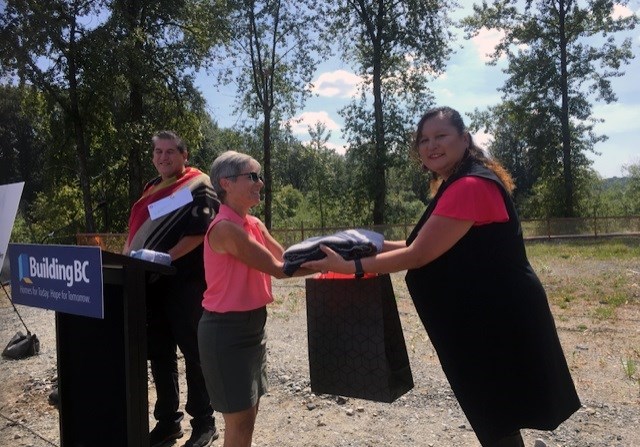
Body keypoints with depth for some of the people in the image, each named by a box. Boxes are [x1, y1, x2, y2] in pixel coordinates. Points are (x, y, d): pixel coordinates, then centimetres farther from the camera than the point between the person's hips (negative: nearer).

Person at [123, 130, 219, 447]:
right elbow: (137, 230, 21)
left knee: (194, 353, 2)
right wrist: (126, 258, 4)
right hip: (152, 283, 8)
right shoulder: (152, 188, 18)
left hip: (186, 284, -8)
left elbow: (199, 233, -18)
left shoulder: (198, 187, -7)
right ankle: (167, 421, 26)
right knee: (159, 354, 13)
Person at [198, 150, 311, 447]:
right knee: (240, 420, 2)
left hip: (252, 325, 9)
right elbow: (277, 268, -21)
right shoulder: (225, 228, -21)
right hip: (226, 330, -9)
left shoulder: (254, 224, 7)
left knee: (249, 411, 18)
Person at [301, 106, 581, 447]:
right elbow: (431, 246, 13)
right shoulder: (459, 185, 12)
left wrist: (348, 267, -19)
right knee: (493, 416, 22)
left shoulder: (470, 186, -22)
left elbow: (418, 256, -23)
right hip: (484, 317, 10)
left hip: (499, 319, -10)